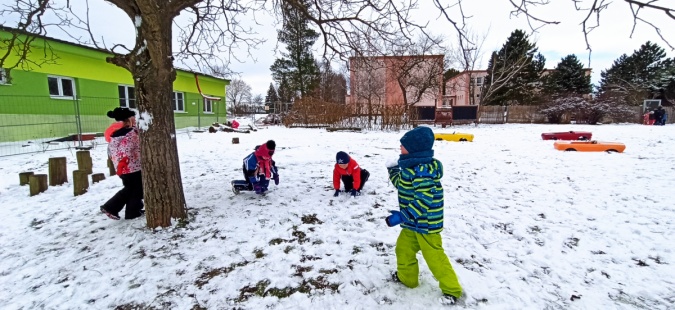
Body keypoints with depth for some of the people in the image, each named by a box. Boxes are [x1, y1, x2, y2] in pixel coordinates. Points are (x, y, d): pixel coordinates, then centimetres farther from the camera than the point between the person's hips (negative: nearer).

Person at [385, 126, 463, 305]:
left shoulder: (422, 170, -28)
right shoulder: (412, 165, 4)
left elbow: (423, 201, -32)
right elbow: (402, 184, 18)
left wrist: (402, 216, -31)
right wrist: (393, 170, 14)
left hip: (425, 223, -10)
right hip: (413, 222, 10)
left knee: (434, 257, 3)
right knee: (403, 248, 20)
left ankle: (452, 290, 22)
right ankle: (407, 277, 41)